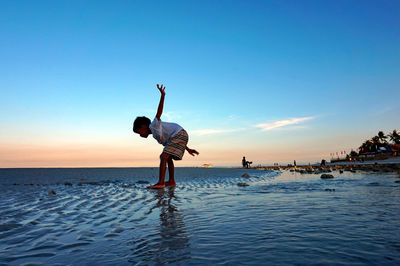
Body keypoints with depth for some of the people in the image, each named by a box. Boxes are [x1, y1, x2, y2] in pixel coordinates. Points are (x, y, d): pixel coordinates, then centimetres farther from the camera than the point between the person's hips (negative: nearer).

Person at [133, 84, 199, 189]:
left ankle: (160, 183, -20)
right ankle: (171, 181, 29)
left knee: (164, 156, -16)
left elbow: (159, 112, -16)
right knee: (168, 158, 22)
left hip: (179, 134, -11)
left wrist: (162, 95, -31)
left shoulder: (153, 125, -3)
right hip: (181, 136, 11)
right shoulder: (156, 135, 22)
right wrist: (188, 149, 19)